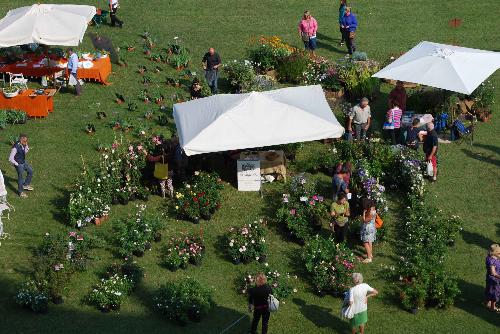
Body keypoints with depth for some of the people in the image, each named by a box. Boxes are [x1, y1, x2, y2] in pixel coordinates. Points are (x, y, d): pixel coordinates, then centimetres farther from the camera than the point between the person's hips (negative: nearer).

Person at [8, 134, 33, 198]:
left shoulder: (23, 145, -8)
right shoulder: (16, 147, -31)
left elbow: (25, 152, 11)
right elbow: (10, 159, -28)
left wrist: (26, 146, -7)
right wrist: (17, 164, -17)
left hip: (24, 162, 8)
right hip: (19, 164, -8)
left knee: (30, 171, 22)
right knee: (21, 177, 4)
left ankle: (26, 185, 41)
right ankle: (21, 192, 22)